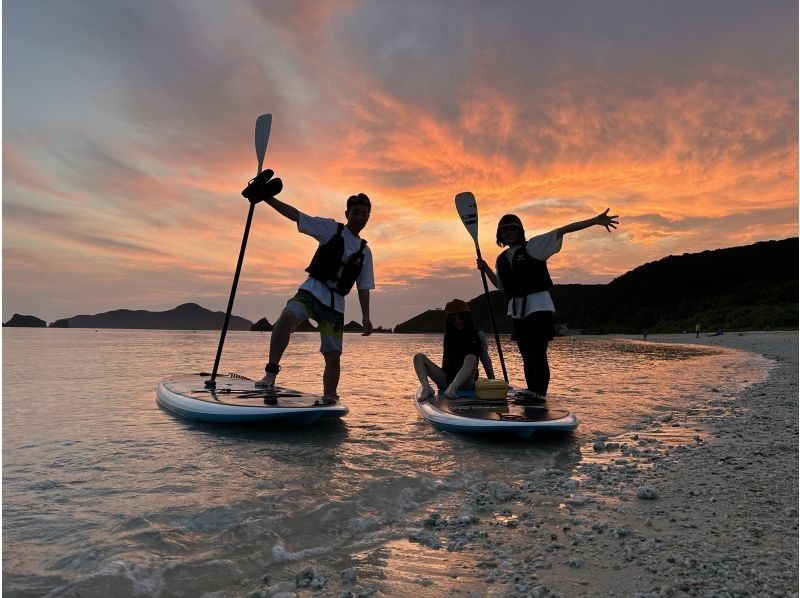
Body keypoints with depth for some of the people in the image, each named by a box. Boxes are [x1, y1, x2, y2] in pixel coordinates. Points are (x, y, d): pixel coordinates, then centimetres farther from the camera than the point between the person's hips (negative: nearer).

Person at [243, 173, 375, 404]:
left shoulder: (364, 251, 15)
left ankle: (329, 400, 12)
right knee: (287, 317, -34)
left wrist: (365, 316, 7)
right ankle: (271, 373, -28)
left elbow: (364, 287, 16)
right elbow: (295, 215, -2)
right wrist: (267, 198, -12)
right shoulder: (331, 229, 5)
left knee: (333, 356, 0)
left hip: (335, 304, 4)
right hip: (312, 290, -3)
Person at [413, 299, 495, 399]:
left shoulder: (478, 335, 7)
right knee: (419, 357, -11)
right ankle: (426, 388, -36)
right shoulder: (448, 336, 14)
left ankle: (453, 388, -52)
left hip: (466, 383, -3)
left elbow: (485, 359, 9)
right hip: (447, 380, 3)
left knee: (471, 358, -33)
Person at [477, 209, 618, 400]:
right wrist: (486, 269, 13)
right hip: (517, 312, 6)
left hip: (538, 307, -6)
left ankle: (540, 393, -11)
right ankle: (532, 393, 17)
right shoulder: (502, 259, 16)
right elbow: (501, 286, 27)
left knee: (538, 353, -11)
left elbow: (561, 231, -8)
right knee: (527, 356, 10)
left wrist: (595, 221, -14)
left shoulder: (533, 246, 0)